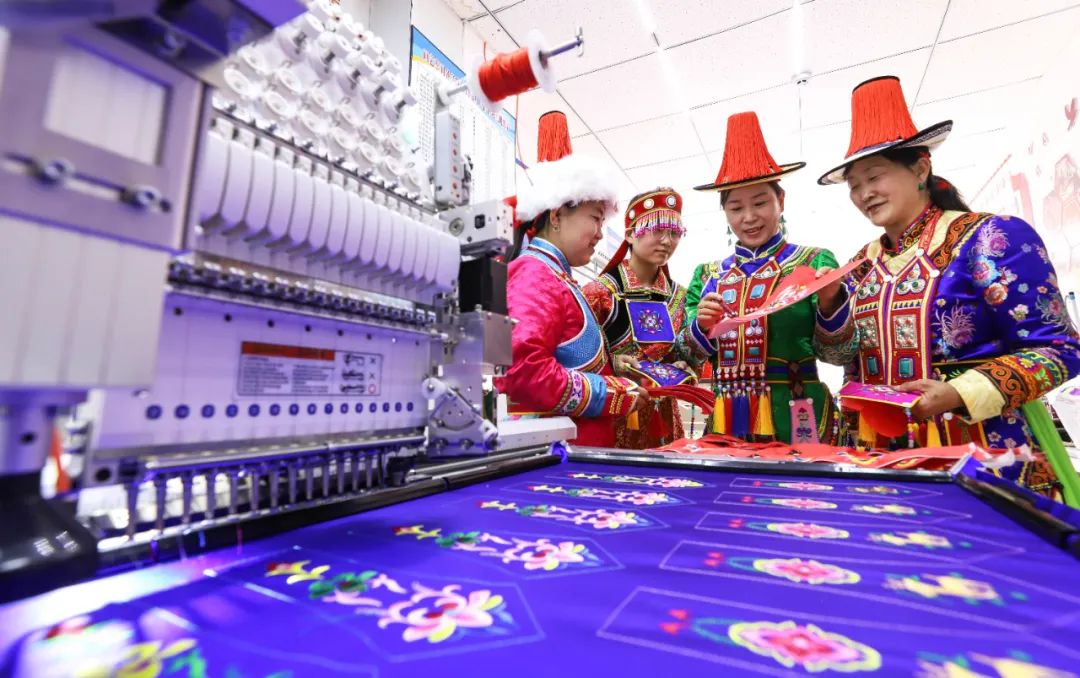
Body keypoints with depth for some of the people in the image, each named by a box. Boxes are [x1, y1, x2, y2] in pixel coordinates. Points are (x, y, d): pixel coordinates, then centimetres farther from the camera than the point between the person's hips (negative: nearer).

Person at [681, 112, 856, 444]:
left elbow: (835, 353, -3)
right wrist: (701, 326, -13)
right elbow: (691, 354, 6)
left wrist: (830, 303, -20)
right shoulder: (708, 274, 6)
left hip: (794, 420, -2)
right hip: (724, 420, 3)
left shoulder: (815, 262, 0)